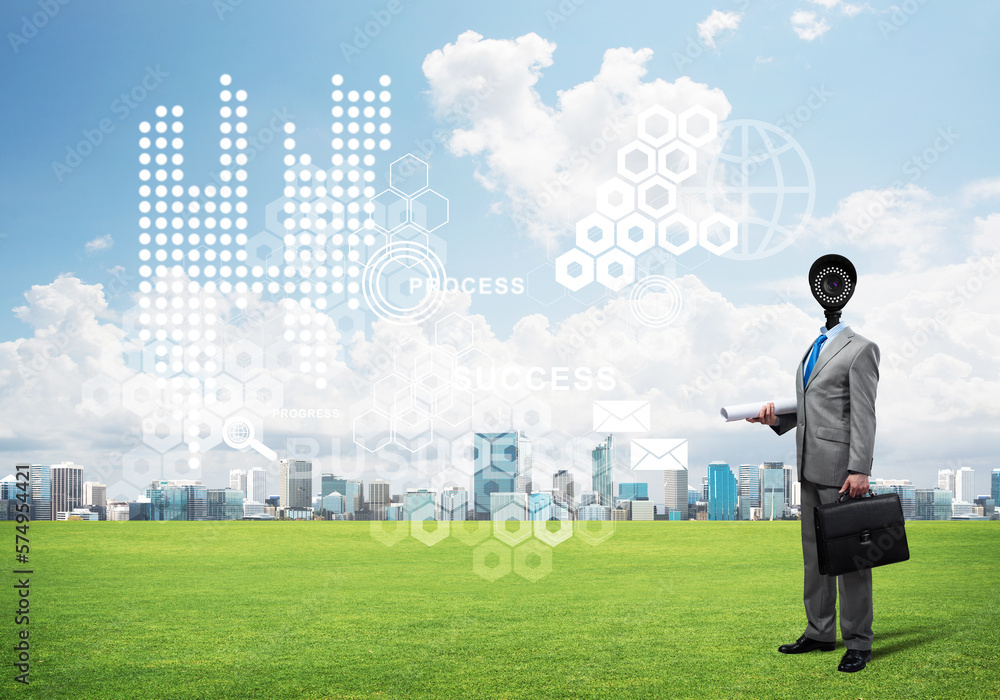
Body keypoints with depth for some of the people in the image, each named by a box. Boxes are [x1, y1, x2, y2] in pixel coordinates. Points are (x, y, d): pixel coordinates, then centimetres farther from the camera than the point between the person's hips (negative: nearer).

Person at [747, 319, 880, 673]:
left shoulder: (860, 349, -7)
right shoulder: (813, 350, 18)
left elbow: (863, 414, -13)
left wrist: (859, 470, -19)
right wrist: (776, 417, 4)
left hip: (841, 471, -8)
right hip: (811, 470, 8)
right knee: (814, 551, 13)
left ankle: (858, 643, 5)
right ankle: (820, 632, 23)